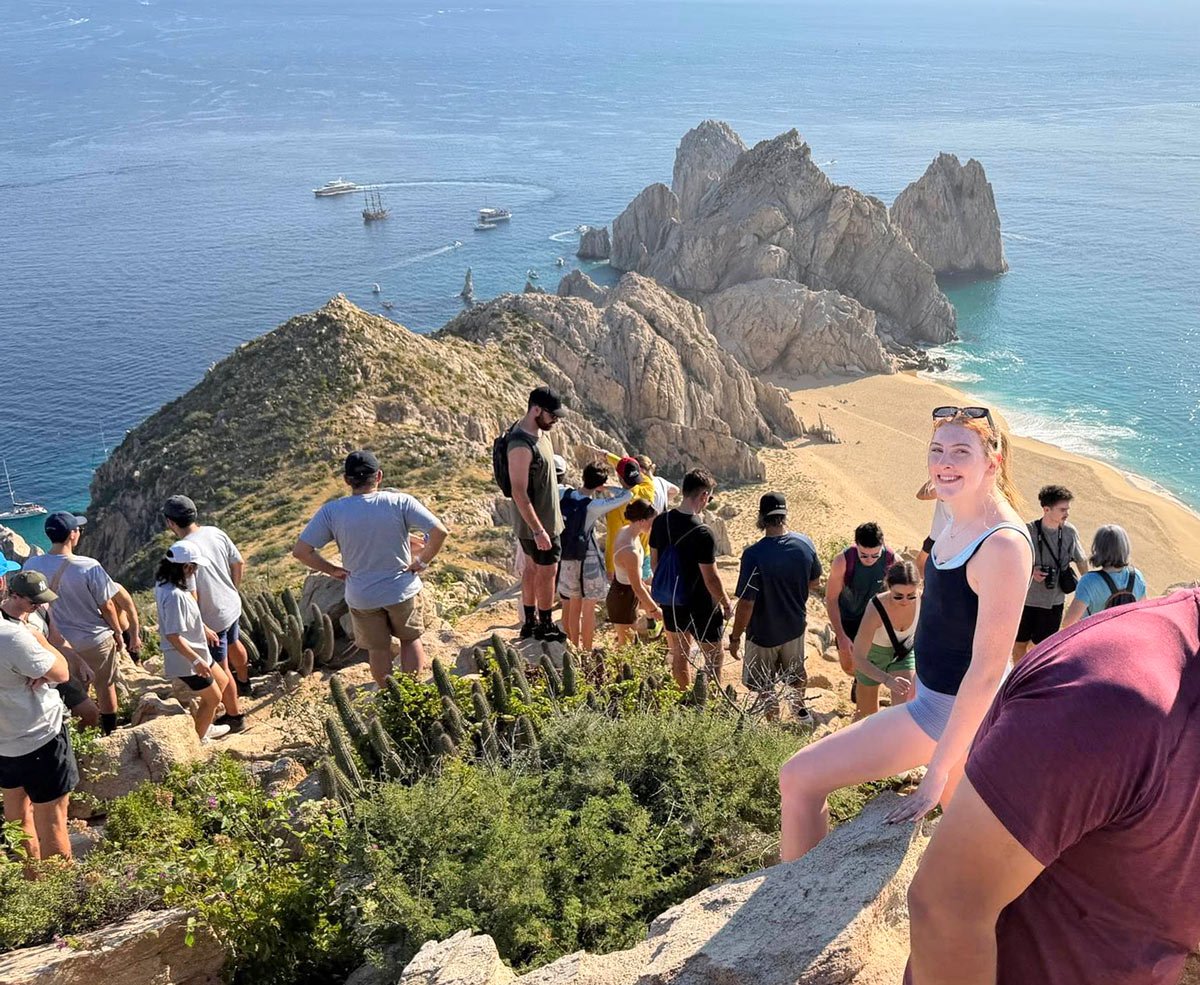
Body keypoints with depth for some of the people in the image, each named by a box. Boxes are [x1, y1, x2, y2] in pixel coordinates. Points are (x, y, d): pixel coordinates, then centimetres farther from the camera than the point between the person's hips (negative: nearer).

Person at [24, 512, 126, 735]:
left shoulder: (32, 566, -15)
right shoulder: (89, 567, -27)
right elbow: (107, 606, -16)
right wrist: (118, 633, 1)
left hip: (60, 639, 4)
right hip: (96, 639, -3)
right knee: (105, 687, 17)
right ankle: (111, 733, 31)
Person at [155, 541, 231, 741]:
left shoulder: (164, 583, -2)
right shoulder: (174, 595, -31)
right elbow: (173, 636, -29)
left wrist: (205, 631, 20)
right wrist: (196, 661, -24)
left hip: (196, 651, 9)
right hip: (186, 658, -9)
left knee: (222, 681, 25)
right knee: (213, 698, 9)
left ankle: (204, 726, 40)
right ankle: (198, 740, 26)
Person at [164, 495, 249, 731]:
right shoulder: (216, 532, -9)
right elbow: (239, 564, 3)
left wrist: (202, 628, -18)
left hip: (213, 619, -8)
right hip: (233, 605, 8)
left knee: (220, 669, 11)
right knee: (234, 644, 34)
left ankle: (235, 716, 27)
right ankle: (243, 683, 60)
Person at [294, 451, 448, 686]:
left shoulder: (331, 511, -13)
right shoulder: (400, 502, -16)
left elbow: (300, 551, -13)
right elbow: (439, 532, -21)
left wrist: (333, 570, -1)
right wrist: (422, 561, -6)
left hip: (361, 597, 1)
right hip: (402, 589, -1)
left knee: (378, 649, 21)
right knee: (410, 638, 24)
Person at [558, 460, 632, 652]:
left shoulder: (565, 495, -5)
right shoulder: (595, 506, -18)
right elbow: (628, 495, -16)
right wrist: (606, 489, -2)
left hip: (567, 559, 6)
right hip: (587, 559, -5)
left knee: (573, 606, 16)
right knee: (588, 608, 6)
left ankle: (576, 647, 27)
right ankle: (587, 651, 13)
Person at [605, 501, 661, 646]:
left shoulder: (626, 530, -9)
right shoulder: (630, 552, -37)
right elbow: (637, 587, -27)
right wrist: (654, 609, -14)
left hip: (625, 590, 9)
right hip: (623, 598, -9)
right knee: (625, 642, 9)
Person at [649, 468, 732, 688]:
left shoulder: (661, 522, -6)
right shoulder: (702, 534, -25)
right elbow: (710, 578, -20)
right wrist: (726, 604, -4)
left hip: (669, 602, 6)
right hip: (700, 607, -6)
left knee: (679, 654, 20)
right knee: (713, 657, 13)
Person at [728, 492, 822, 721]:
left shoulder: (753, 555, -30)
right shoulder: (805, 544, -14)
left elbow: (746, 603, -25)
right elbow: (815, 583, 2)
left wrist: (735, 637, -12)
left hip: (763, 633, -5)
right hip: (795, 625, 6)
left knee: (765, 687, 17)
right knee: (796, 671, 31)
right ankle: (800, 711, 54)